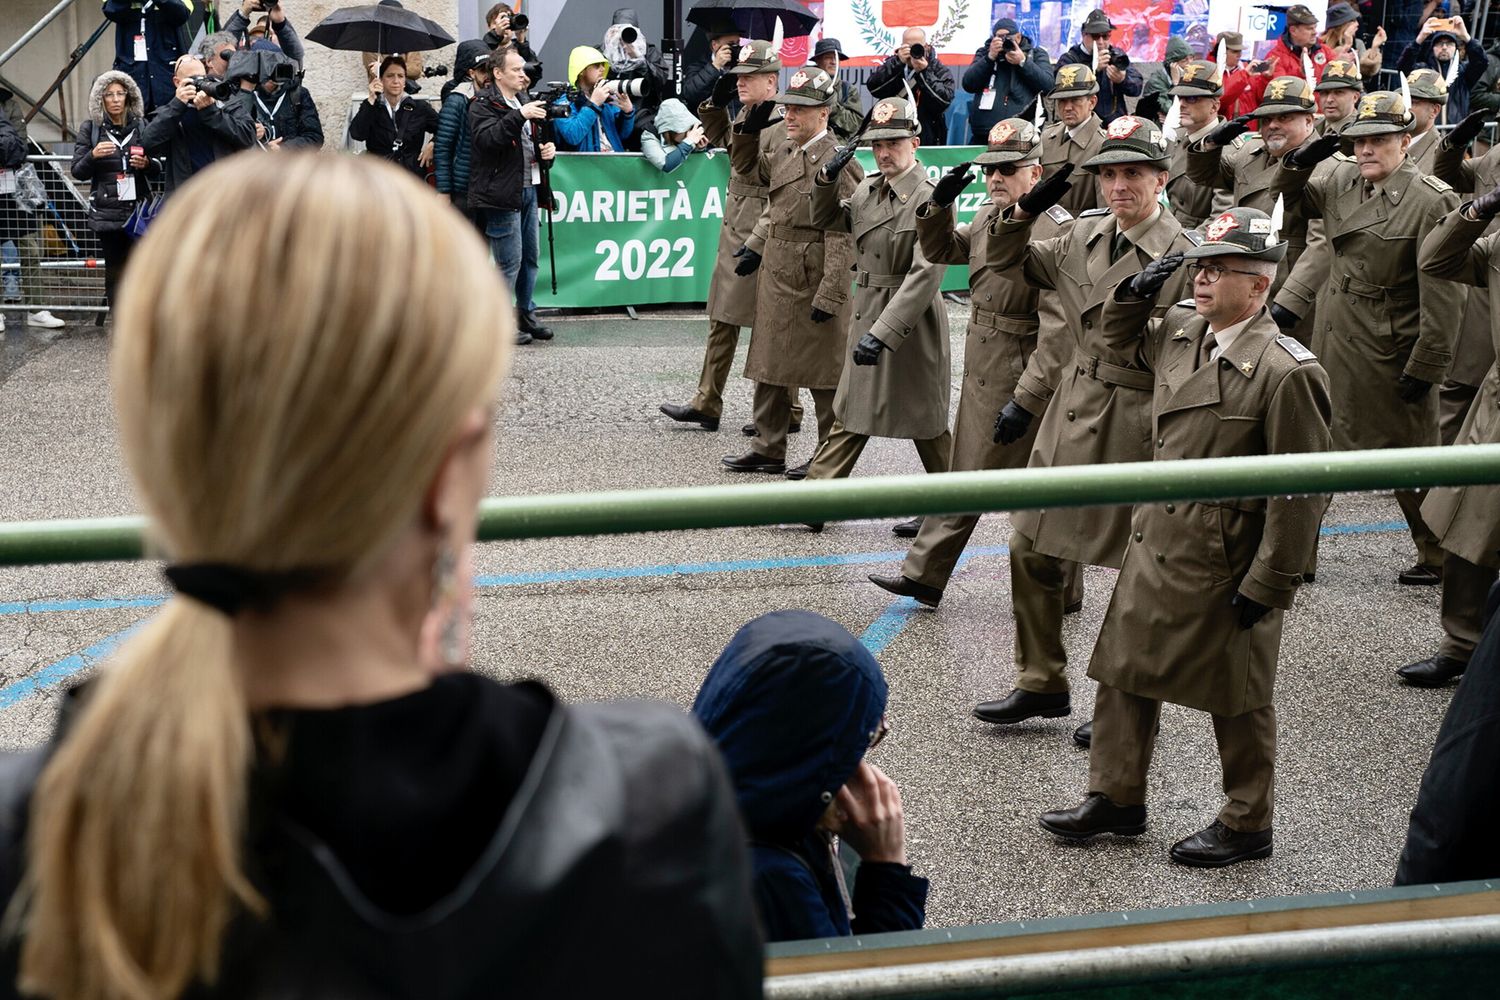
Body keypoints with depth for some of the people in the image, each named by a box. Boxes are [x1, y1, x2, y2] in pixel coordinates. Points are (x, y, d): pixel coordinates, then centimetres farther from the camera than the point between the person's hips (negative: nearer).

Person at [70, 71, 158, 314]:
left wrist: (146, 164, -11)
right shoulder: (90, 128, 5)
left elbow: (158, 170, 12)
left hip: (139, 209, 1)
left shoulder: (141, 126, 8)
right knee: (115, 271, 1)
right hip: (107, 211, -1)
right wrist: (93, 155, -16)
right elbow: (78, 172, 3)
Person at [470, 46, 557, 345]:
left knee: (531, 257, 14)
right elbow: (486, 139, -27)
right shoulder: (484, 105, -8)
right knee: (510, 261, -7)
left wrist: (546, 149, 7)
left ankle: (526, 315, 26)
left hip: (527, 189, 9)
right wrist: (519, 116, -33)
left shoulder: (523, 101, 18)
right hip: (501, 194, -9)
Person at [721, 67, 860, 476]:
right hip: (776, 278, 9)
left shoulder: (835, 163, -16)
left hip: (812, 284, -9)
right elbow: (747, 167, 27)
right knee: (768, 366, 15)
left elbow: (841, 236, -19)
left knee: (823, 374, 3)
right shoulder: (783, 152, 8)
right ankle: (768, 450, 26)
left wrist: (830, 296, -22)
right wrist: (749, 130, 8)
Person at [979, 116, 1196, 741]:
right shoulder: (1085, 234, 5)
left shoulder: (1182, 257, -13)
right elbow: (1008, 261, 16)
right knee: (1032, 550, 11)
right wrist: (1026, 209, 0)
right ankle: (1042, 684, 26)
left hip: (1134, 430, -6)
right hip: (1068, 415, 7)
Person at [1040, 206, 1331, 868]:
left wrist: (1268, 585, -17)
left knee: (1236, 698, 9)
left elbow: (1300, 491, -19)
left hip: (1223, 566, -7)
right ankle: (1116, 798, 33)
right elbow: (1121, 346, 27)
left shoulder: (1287, 371, -21)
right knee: (1124, 671, 16)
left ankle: (1246, 825, 27)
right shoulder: (1179, 331, 2)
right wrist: (1133, 295, 6)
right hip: (1154, 541, 7)